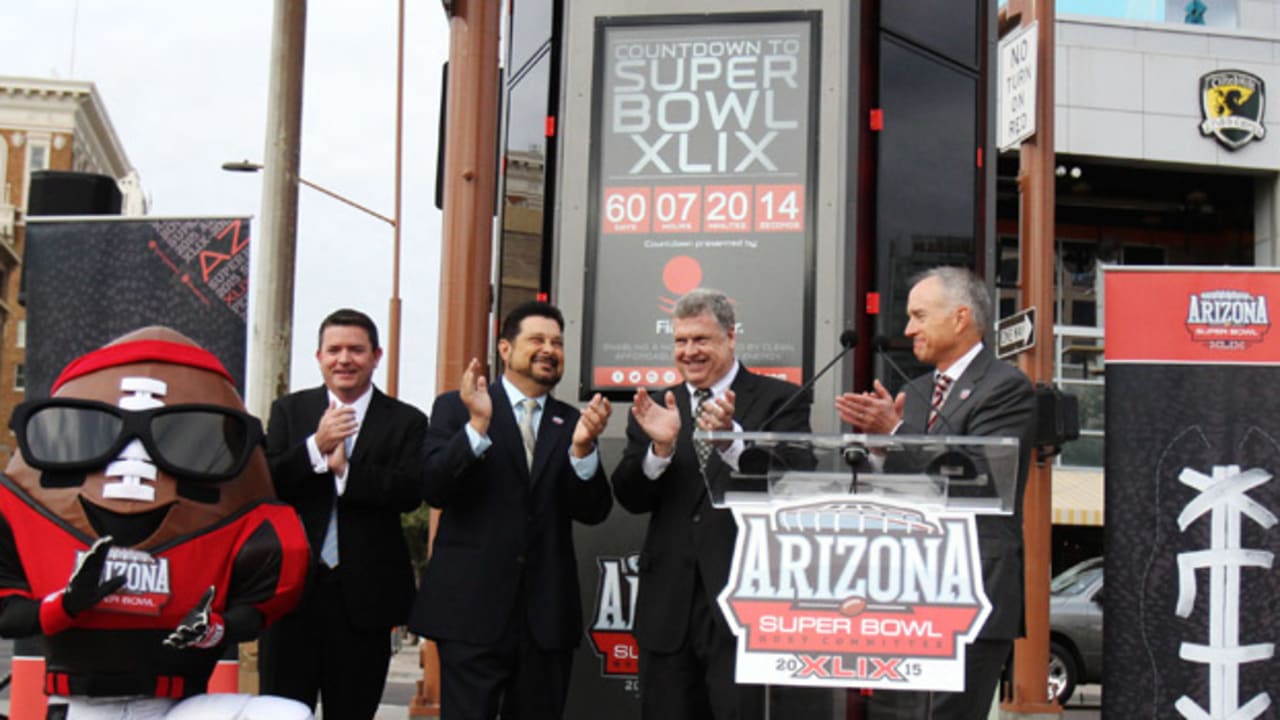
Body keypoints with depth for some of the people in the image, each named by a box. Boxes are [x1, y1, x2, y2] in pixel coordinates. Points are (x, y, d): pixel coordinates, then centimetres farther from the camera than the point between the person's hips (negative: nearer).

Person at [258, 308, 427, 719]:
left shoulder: (406, 421, 2)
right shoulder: (288, 411, 8)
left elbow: (410, 492, -11)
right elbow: (262, 483, -4)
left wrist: (345, 469, -16)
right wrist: (315, 447, -17)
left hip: (364, 594, -1)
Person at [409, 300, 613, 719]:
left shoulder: (572, 422, 10)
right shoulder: (456, 407, 3)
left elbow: (593, 512, 2)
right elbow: (434, 491, -9)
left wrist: (582, 447, -15)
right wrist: (478, 424, -21)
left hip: (547, 615, 4)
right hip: (472, 608, -3)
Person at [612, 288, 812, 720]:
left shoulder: (778, 401, 1)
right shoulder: (654, 410, 12)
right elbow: (631, 499, 3)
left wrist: (730, 436, -29)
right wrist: (660, 445, -16)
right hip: (668, 606, 4)